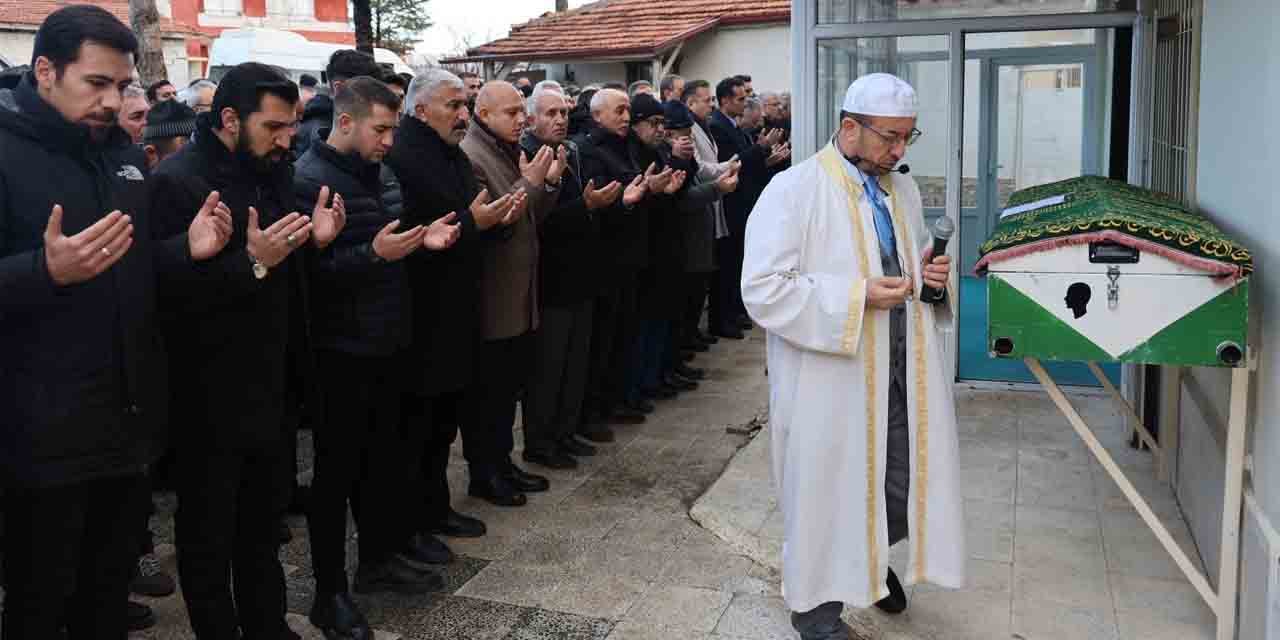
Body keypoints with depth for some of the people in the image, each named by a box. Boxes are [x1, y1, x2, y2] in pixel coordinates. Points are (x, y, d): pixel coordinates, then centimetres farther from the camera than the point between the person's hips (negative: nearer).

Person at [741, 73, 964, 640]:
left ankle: (872, 559, 43)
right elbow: (762, 289, -19)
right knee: (830, 492, 7)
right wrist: (857, 297, -22)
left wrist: (931, 272, 2)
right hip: (831, 381, -6)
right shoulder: (794, 190, -11)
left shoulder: (903, 189, 12)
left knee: (909, 483, 13)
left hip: (902, 374, 6)